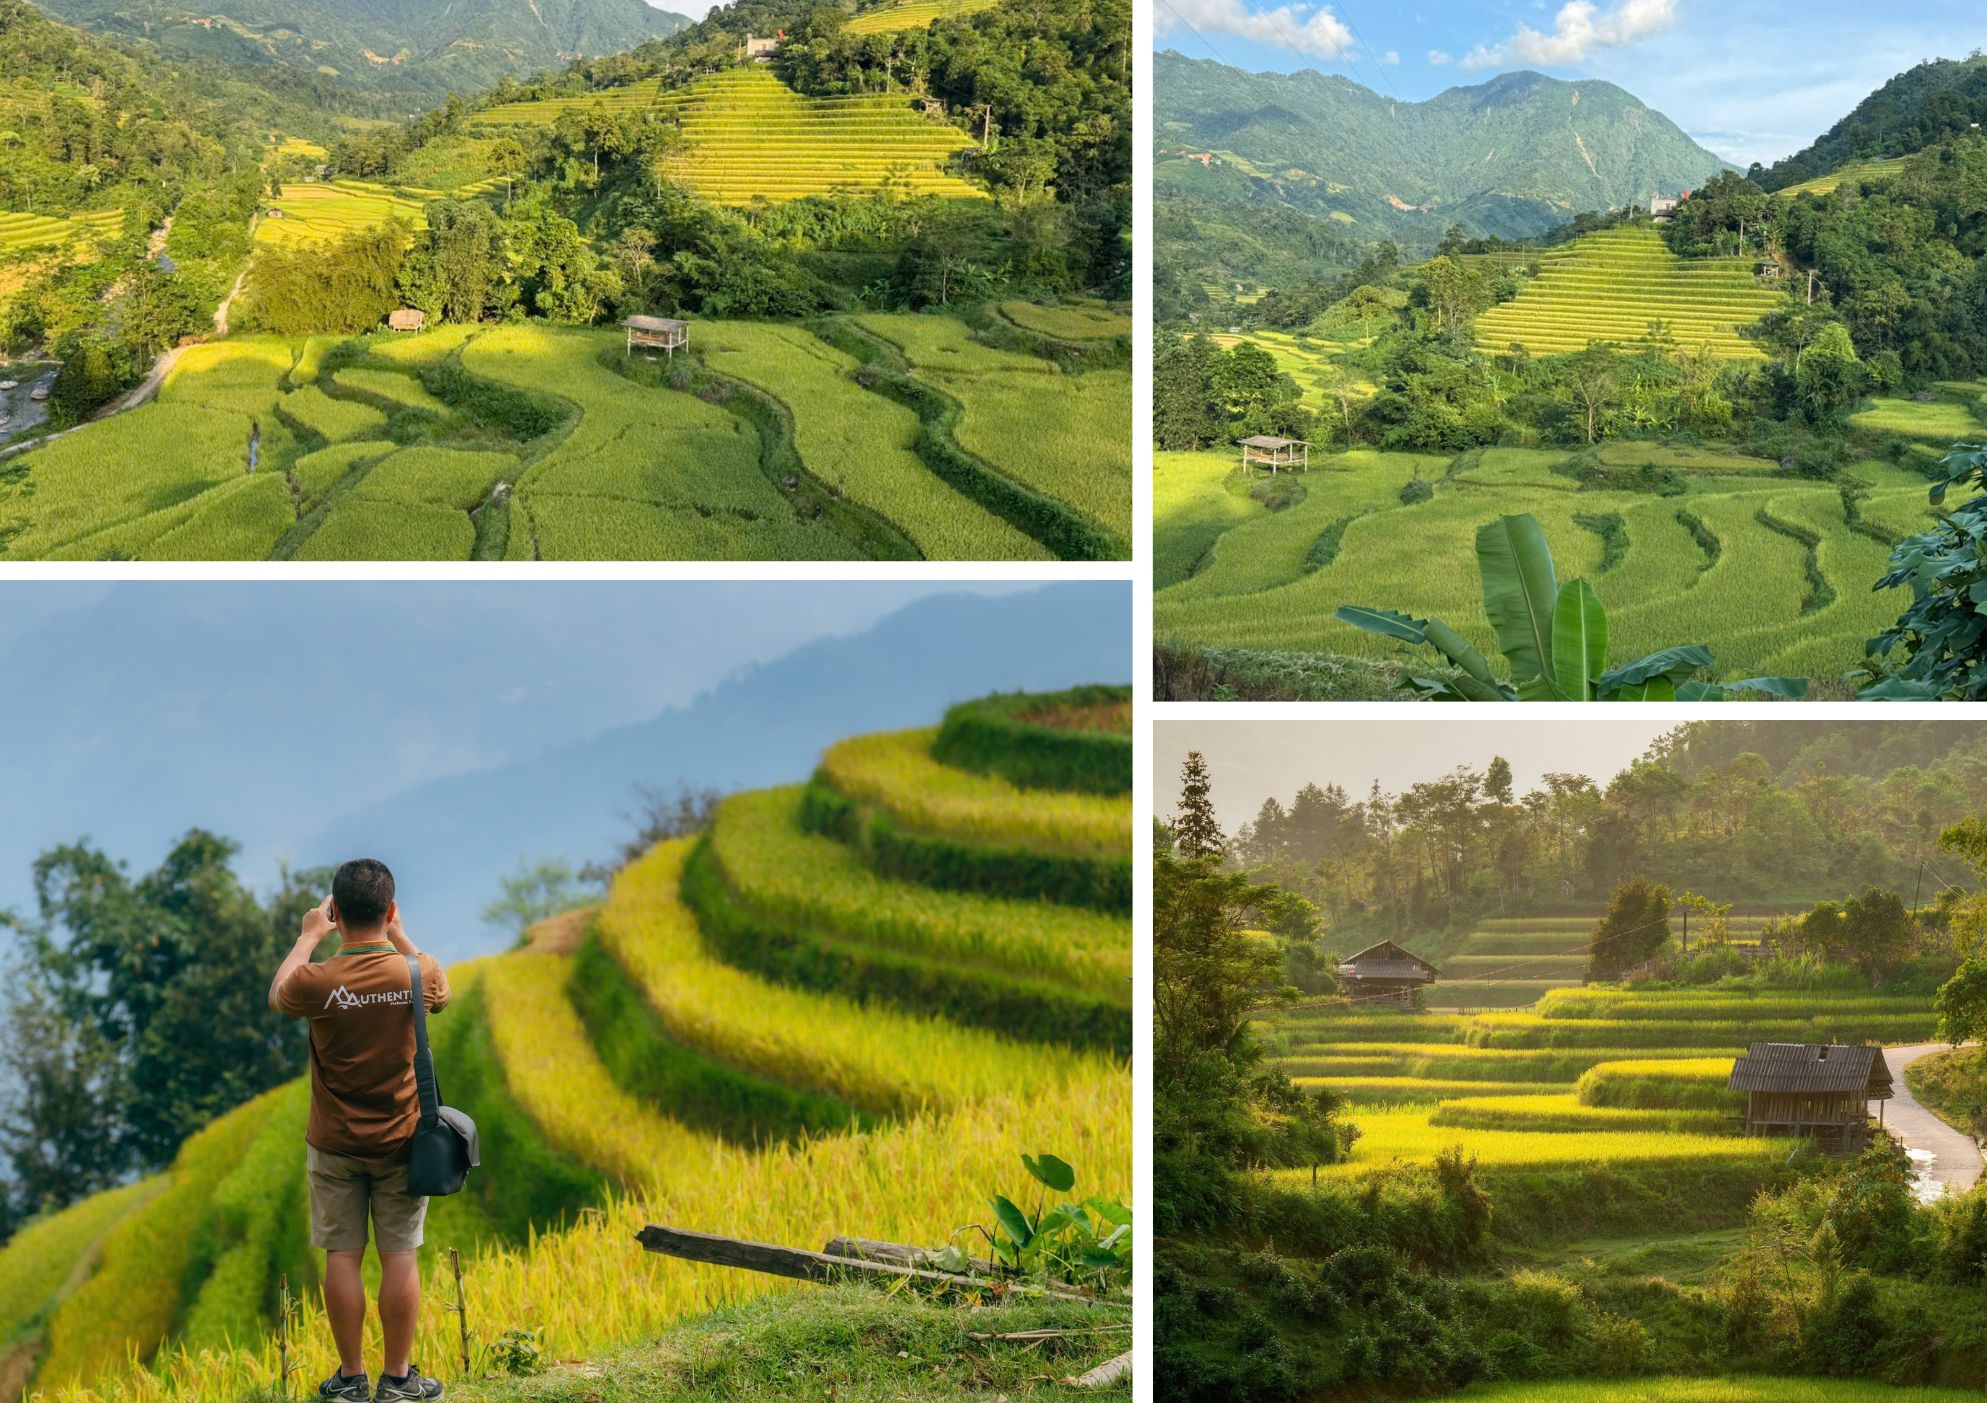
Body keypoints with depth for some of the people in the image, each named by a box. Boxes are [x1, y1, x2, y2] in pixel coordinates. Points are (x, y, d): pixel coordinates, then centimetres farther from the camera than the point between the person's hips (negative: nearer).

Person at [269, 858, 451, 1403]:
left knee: (342, 1257, 8)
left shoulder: (318, 981, -16)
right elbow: (441, 992, 15)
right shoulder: (417, 973, -12)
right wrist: (398, 935, 18)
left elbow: (277, 996, 9)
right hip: (400, 1143, 1)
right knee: (399, 1257, 7)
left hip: (334, 1146, -1)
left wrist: (308, 937, 17)